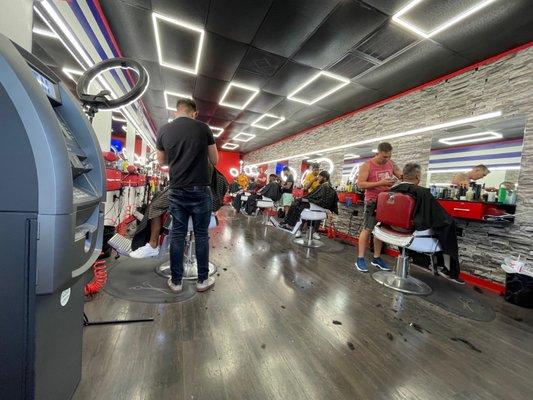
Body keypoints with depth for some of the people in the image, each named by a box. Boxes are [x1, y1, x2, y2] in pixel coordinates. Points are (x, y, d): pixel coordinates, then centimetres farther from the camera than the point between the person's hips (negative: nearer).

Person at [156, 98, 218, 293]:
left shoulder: (163, 130, 5)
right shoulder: (203, 128, -2)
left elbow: (162, 160, 18)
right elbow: (214, 160, 5)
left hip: (176, 191, 3)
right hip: (200, 190, -2)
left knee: (177, 235, 10)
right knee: (201, 235, 7)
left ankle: (175, 281, 21)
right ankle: (203, 280, 18)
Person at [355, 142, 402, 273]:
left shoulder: (391, 164, 8)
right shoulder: (367, 165, -9)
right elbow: (360, 184, -15)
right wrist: (379, 183, -22)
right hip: (372, 202, -6)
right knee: (367, 229, -6)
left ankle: (376, 258, 19)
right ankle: (360, 259, 0)